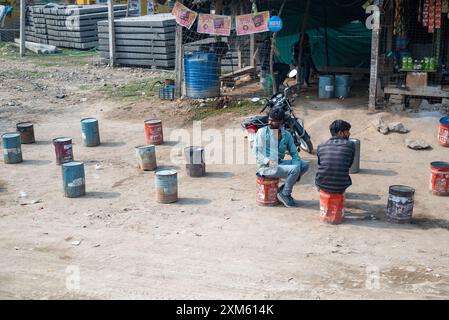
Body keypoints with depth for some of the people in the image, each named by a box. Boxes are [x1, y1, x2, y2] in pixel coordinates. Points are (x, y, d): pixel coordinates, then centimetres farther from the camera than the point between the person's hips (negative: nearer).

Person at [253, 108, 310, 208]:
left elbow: (294, 153, 5)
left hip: (280, 163, 6)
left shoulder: (286, 135, 7)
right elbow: (256, 152, -12)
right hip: (266, 167, -6)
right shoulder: (262, 132, -7)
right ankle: (284, 194, -2)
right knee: (294, 169, -24)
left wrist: (297, 171, -13)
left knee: (305, 165, -3)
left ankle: (284, 188, 5)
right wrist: (268, 161, -30)